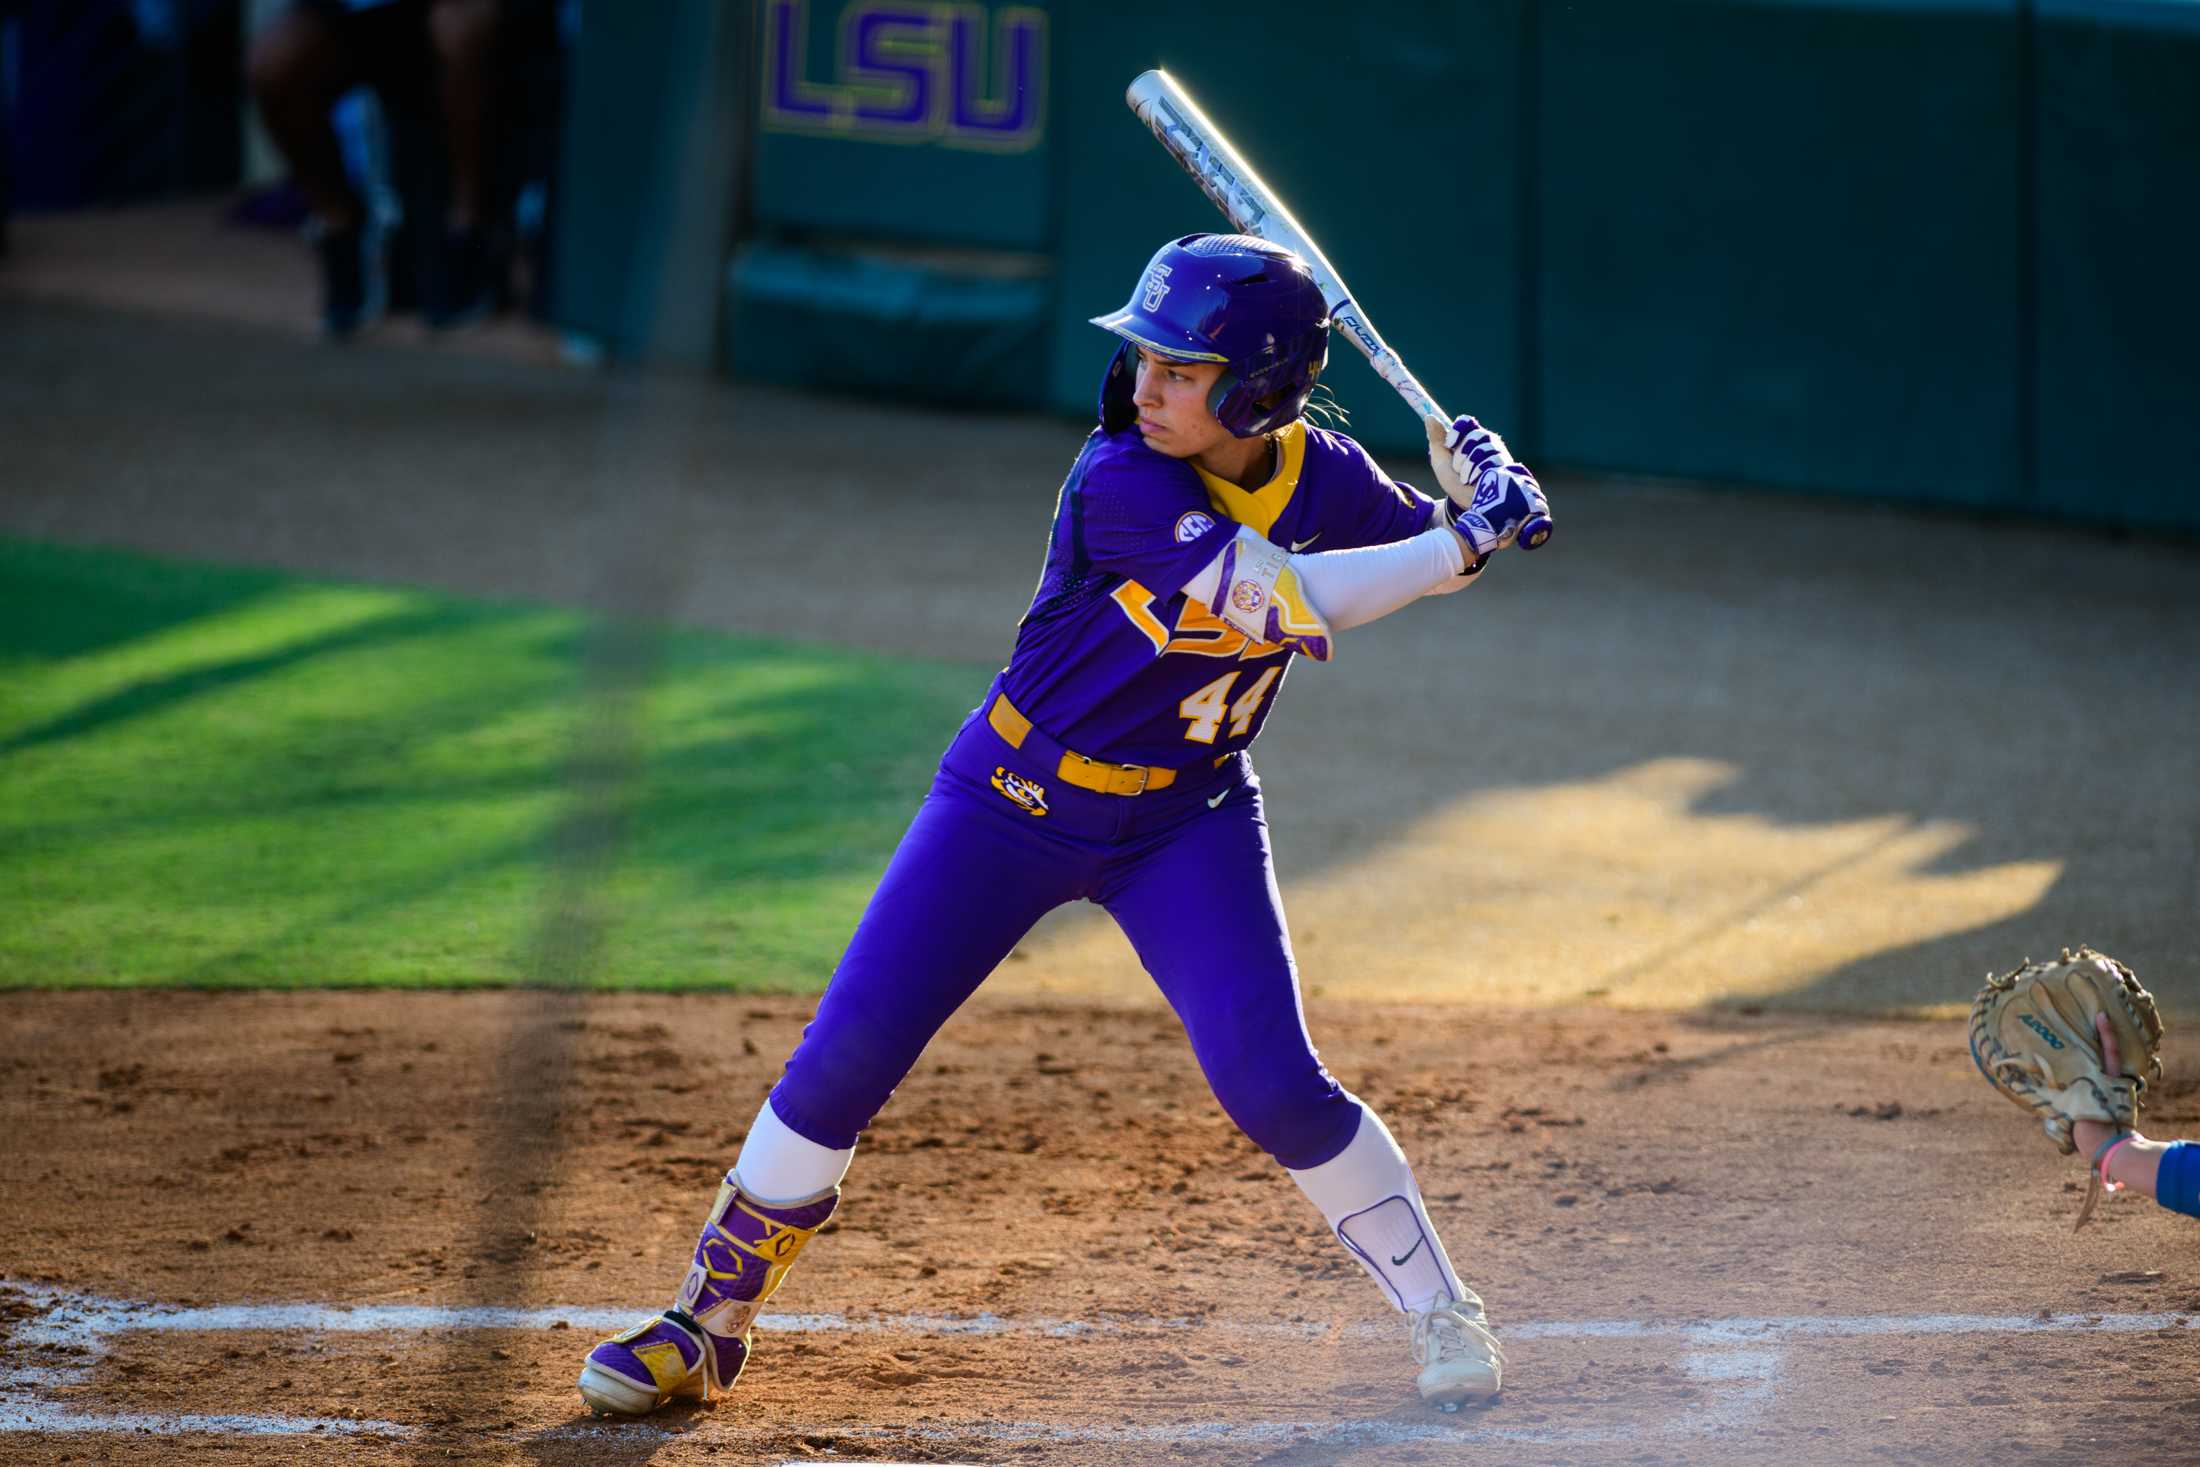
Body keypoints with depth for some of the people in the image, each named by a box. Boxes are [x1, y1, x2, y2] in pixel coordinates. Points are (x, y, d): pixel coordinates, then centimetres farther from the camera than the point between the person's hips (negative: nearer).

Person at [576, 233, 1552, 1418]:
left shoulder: (1321, 477, -10)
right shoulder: (1122, 488, -25)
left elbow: (1426, 547, 9)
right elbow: (1280, 601, -34)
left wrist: (1474, 498, -14)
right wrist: (1461, 543, -30)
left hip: (1188, 820, 2)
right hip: (1015, 803, -2)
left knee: (1271, 1080, -13)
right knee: (846, 1055, -4)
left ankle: (1441, 1314, 5)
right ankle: (707, 1321, 10)